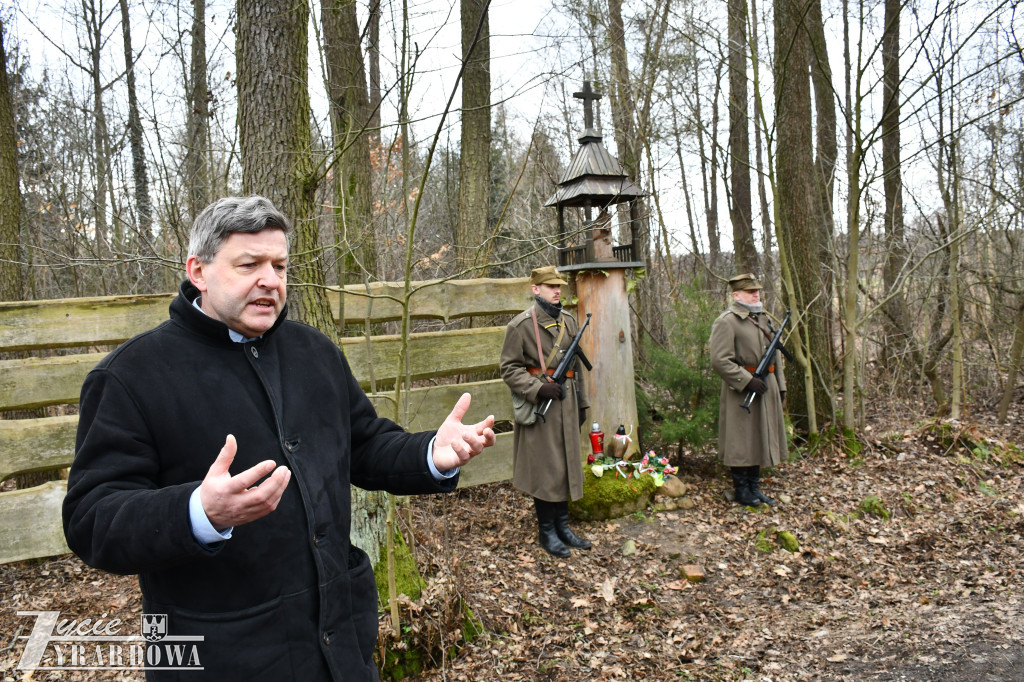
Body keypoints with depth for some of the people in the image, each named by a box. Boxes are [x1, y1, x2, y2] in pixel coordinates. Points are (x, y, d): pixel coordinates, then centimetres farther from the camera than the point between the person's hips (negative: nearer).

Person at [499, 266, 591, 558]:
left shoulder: (569, 321, 10)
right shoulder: (521, 325, -10)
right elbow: (509, 368, -10)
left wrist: (581, 403, 16)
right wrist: (538, 388, -22)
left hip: (566, 403, 7)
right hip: (540, 405, -6)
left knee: (566, 465, 13)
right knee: (544, 469, 1)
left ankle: (563, 526, 26)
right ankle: (546, 531, 15)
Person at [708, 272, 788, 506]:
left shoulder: (763, 318, 14)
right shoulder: (726, 322, -12)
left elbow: (775, 353, 21)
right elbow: (720, 360, -20)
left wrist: (780, 386, 16)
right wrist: (748, 381, -22)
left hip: (767, 389, 8)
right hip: (741, 392, -8)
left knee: (761, 438, 14)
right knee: (741, 441, 0)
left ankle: (755, 487, 25)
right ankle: (742, 490, 13)